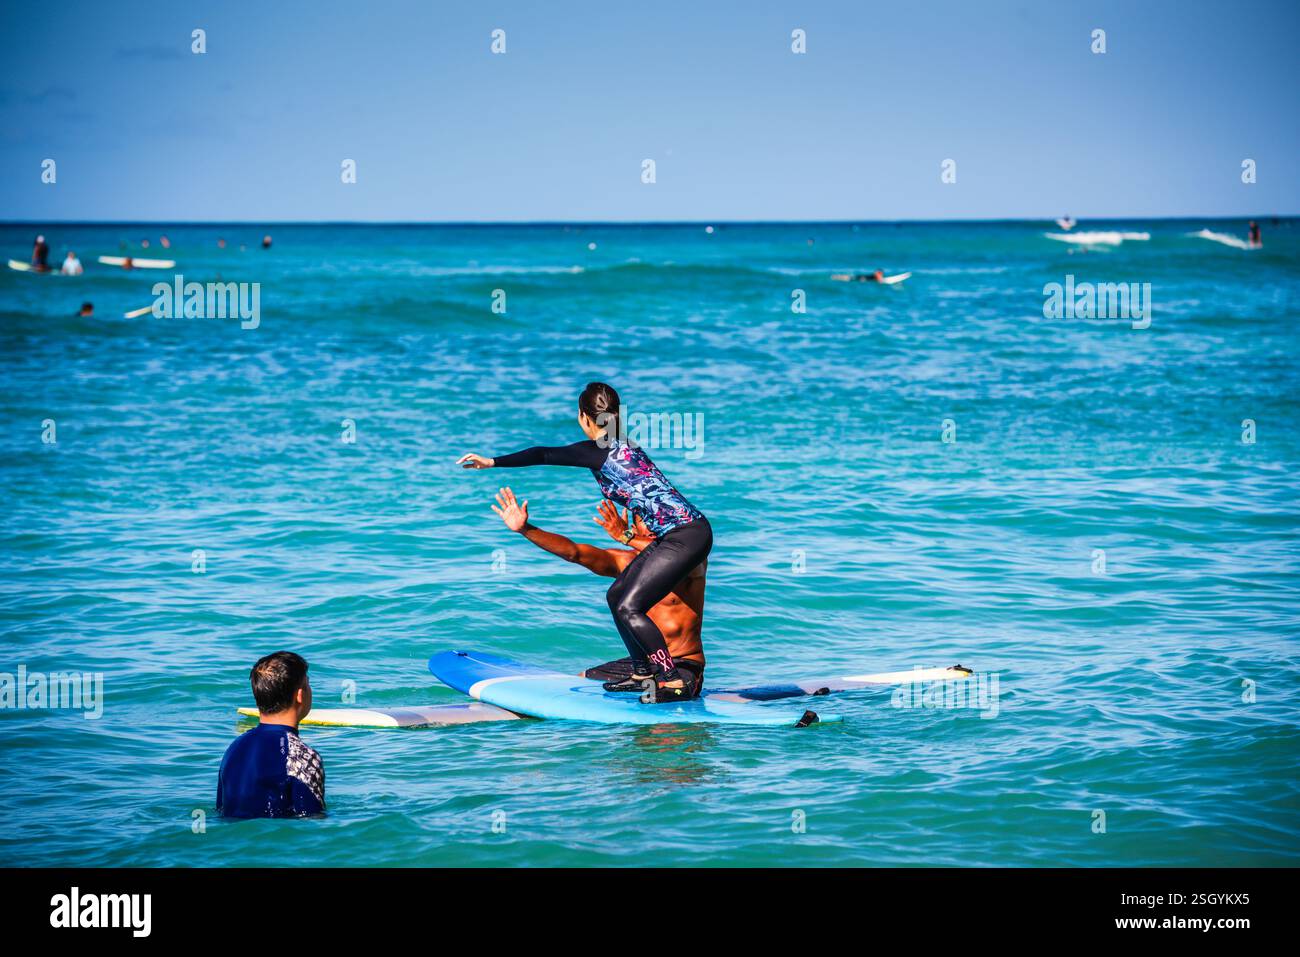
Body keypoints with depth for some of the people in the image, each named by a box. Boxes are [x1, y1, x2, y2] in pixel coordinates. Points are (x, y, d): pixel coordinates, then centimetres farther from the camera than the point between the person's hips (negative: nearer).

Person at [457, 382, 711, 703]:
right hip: (678, 533, 10)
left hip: (685, 536, -10)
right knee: (617, 596, 14)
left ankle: (674, 683, -9)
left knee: (628, 608, -11)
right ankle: (643, 673, 23)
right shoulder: (623, 446, 16)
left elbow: (545, 455, -13)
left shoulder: (599, 451, -10)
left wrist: (493, 462, -10)